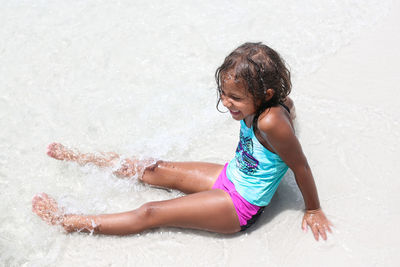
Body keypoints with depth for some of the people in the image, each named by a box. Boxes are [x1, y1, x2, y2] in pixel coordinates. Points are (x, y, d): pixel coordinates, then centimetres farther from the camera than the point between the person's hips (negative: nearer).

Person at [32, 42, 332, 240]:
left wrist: (313, 210, -10)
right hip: (229, 176, 8)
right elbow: (288, 102, 11)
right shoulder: (260, 104, -11)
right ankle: (82, 159, 27)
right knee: (157, 170, 12)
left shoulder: (271, 122, -35)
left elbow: (300, 165, -24)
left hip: (240, 206, -8)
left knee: (150, 214, -8)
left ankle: (68, 221, 2)